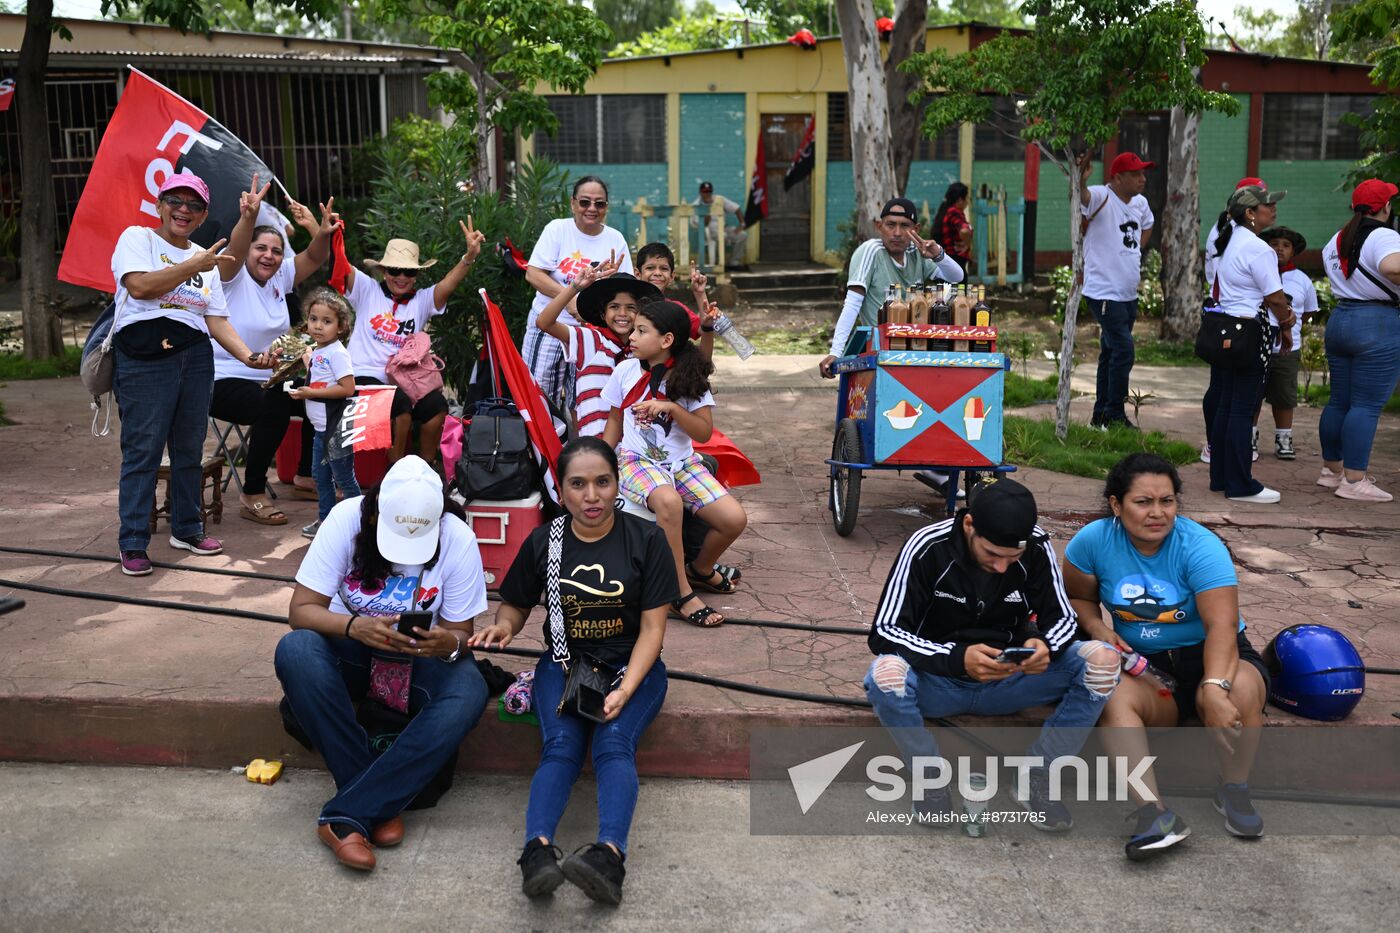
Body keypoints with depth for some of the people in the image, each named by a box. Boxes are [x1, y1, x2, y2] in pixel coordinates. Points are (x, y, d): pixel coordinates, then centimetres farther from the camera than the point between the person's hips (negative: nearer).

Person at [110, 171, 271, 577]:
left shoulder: (206, 259, 20)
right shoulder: (137, 238, 5)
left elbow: (217, 319, 13)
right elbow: (139, 285, -14)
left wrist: (248, 355, -2)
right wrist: (193, 266, -10)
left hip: (195, 356, 6)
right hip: (145, 356, -5)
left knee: (190, 448, 10)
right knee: (142, 450, -6)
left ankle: (187, 528, 23)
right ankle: (133, 543, -1)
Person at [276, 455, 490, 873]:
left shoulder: (458, 539, -18)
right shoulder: (347, 518, -19)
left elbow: (461, 634, -10)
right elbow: (301, 610, -18)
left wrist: (449, 644, -35)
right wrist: (354, 626, -38)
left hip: (420, 658, 0)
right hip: (350, 648, 1)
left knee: (469, 692, -32)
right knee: (294, 650, -33)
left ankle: (347, 816, -29)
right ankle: (381, 804, -27)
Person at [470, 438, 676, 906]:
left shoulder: (646, 539, -4)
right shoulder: (543, 542, 2)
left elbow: (652, 627, -6)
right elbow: (515, 605, 15)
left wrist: (625, 690, -20)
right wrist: (503, 626, -10)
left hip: (630, 664, -1)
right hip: (564, 663, 2)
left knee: (614, 741, -30)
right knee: (561, 745, -27)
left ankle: (610, 855, -49)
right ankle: (537, 850, -46)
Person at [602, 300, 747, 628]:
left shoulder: (689, 378, -1)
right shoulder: (625, 370, 1)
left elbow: (704, 432, -7)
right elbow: (615, 421, 12)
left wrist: (671, 407, -22)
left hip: (682, 462, 2)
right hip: (637, 460, -2)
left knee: (734, 518, -16)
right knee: (668, 501, -38)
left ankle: (700, 569, 17)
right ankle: (682, 593, -24)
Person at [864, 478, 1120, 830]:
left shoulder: (1037, 547, -12)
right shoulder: (927, 547, -19)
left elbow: (1061, 617, -2)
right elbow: (885, 631, -20)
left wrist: (1045, 645, -28)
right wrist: (957, 658, -37)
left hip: (1006, 681, 3)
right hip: (939, 681, -2)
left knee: (1102, 660, -19)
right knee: (886, 674, -36)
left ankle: (1035, 780, -7)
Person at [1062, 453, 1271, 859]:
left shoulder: (1201, 547, -17)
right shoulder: (1094, 540, -8)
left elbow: (1222, 625, -28)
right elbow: (1079, 597, 10)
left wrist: (1215, 688, -45)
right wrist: (1097, 628, -14)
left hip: (1208, 656, -1)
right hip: (1143, 665, 2)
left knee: (1240, 690, -36)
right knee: (1112, 697, -32)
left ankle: (1233, 790, -13)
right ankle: (1154, 813, -44)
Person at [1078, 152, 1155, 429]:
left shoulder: (1140, 202, 9)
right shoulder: (1101, 196, -14)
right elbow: (1083, 196, -38)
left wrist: (1135, 250, 16)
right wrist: (1081, 180, -59)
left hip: (1129, 293, 9)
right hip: (1104, 292, -8)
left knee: (1112, 352, 15)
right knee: (1123, 350, -14)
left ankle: (1101, 415, 25)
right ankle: (1115, 416, -3)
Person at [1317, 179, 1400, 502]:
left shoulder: (1338, 239, 12)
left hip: (1339, 319, 8)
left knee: (1339, 401, 15)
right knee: (1366, 406, -6)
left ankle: (1332, 469, 24)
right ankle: (1354, 481, -5)